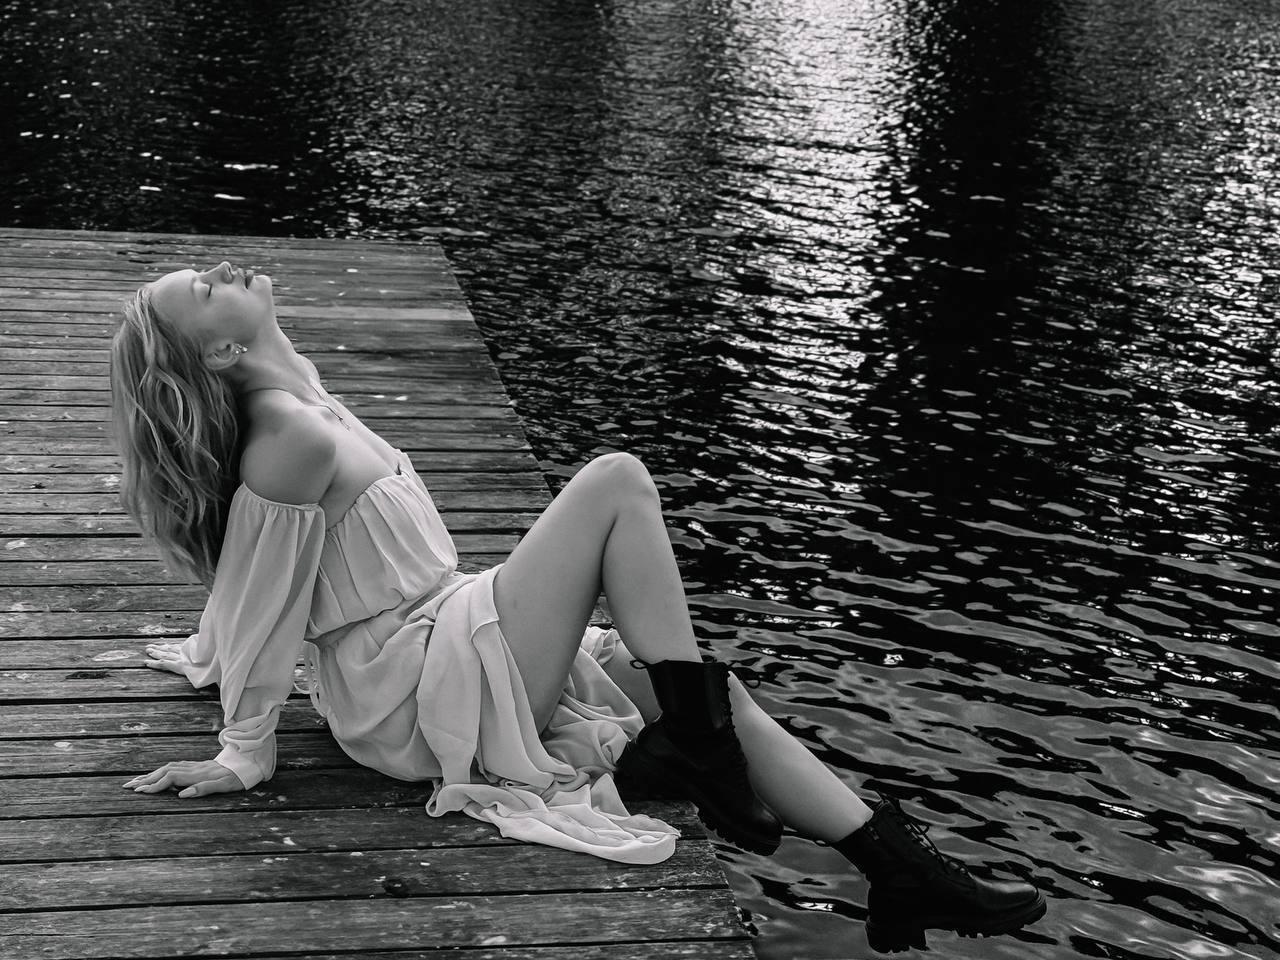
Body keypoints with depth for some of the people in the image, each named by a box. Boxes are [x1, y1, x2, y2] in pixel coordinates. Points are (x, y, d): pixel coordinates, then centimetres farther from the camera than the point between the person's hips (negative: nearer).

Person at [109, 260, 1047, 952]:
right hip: (427, 697, -10)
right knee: (619, 482, -15)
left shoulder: (296, 403, 9)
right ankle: (707, 753, -10)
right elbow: (264, 610, -15)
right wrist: (243, 758, -7)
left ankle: (899, 871, 3)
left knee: (715, 695, 3)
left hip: (442, 645, 10)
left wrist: (211, 654, 30)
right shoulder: (294, 443, -21)